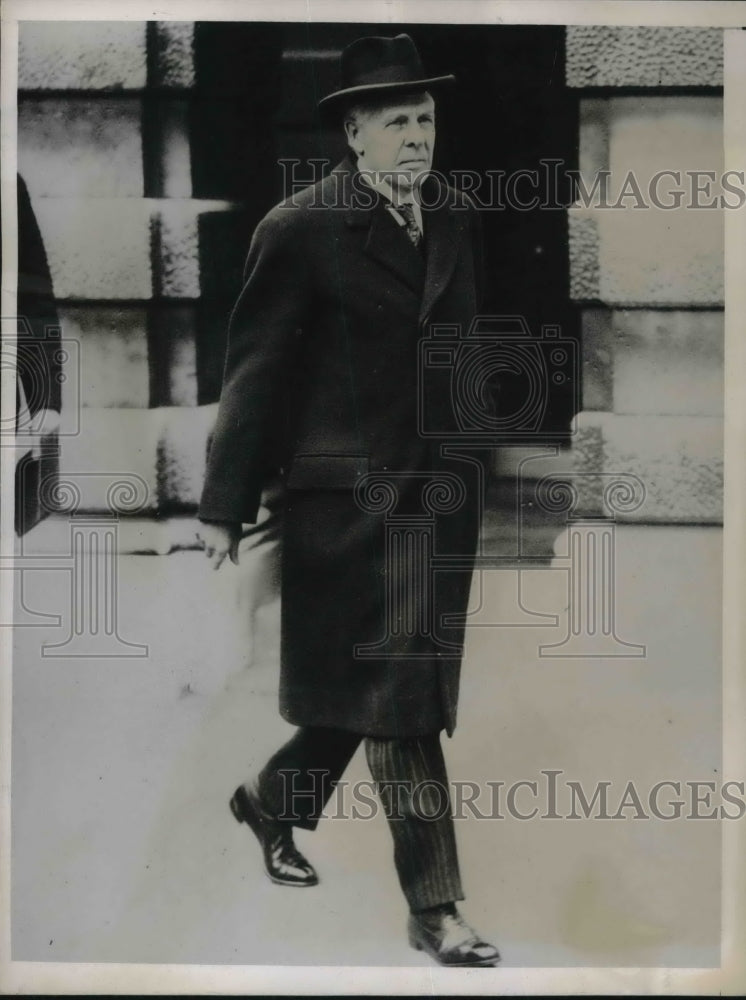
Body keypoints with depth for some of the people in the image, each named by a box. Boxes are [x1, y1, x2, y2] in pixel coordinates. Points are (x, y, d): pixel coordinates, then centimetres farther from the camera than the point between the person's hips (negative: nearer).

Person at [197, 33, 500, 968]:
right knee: (396, 698, -2)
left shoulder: (458, 216, 9)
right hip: (351, 496, -6)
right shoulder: (300, 230, -8)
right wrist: (224, 507, -8)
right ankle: (434, 908, 8)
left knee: (367, 690, 16)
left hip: (440, 491, 6)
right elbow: (255, 370, -7)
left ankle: (271, 800, 41)